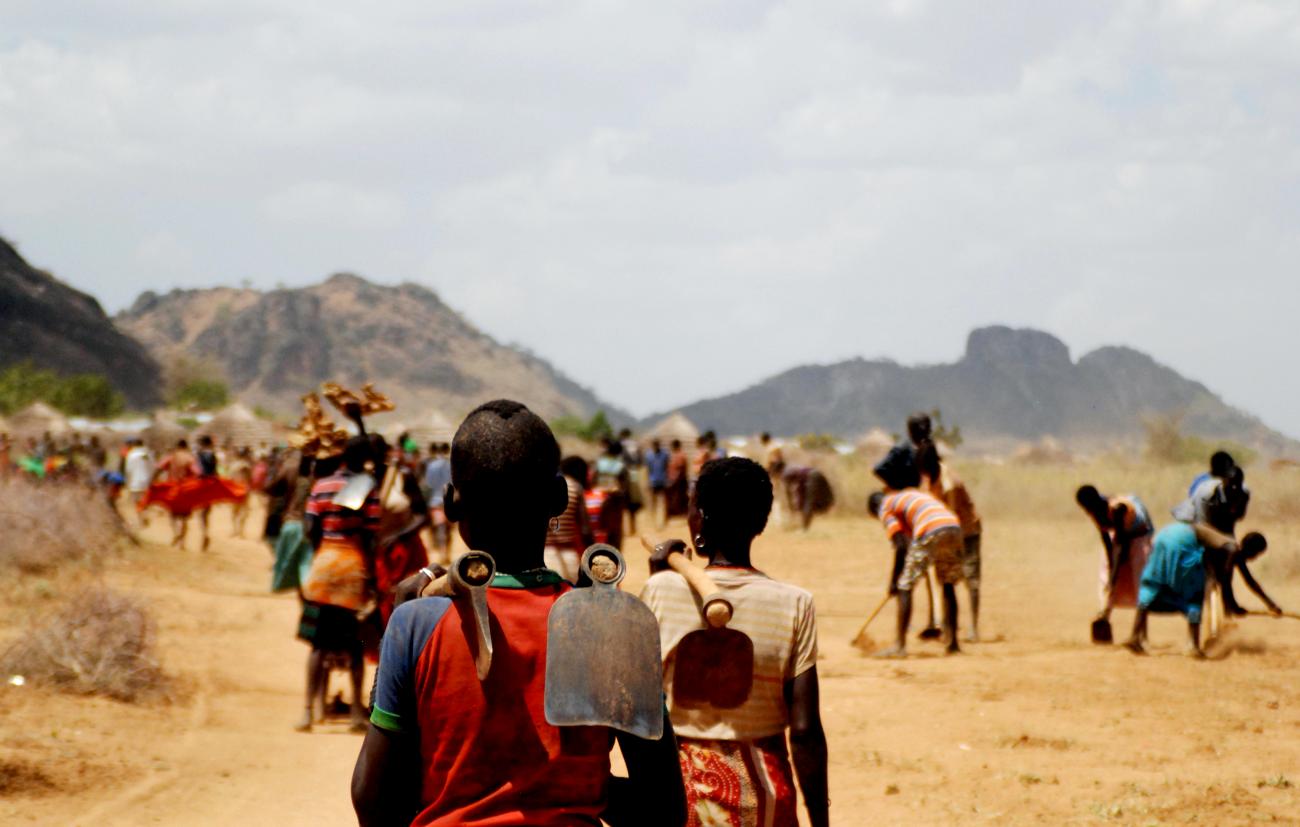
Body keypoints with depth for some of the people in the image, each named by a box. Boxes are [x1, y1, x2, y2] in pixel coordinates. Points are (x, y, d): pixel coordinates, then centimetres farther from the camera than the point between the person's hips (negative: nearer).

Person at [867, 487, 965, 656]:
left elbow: (901, 547, 3)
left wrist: (894, 580, 9)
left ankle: (900, 646, 1)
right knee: (948, 585, 20)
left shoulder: (885, 509, 14)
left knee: (905, 587, 4)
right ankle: (952, 644, 21)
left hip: (930, 534, -7)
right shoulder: (913, 494, 36)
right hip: (954, 527, 7)